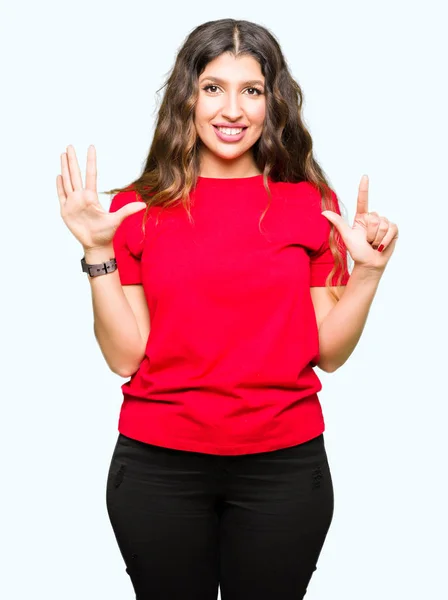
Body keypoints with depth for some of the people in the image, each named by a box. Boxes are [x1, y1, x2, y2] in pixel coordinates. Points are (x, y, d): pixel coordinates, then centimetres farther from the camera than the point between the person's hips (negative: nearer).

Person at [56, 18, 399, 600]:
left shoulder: (312, 204, 1)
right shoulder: (140, 208, -1)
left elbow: (328, 352, 1)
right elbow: (125, 356, -5)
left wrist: (368, 271, -12)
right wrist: (98, 252, -14)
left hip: (283, 466, 1)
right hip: (159, 466, 0)